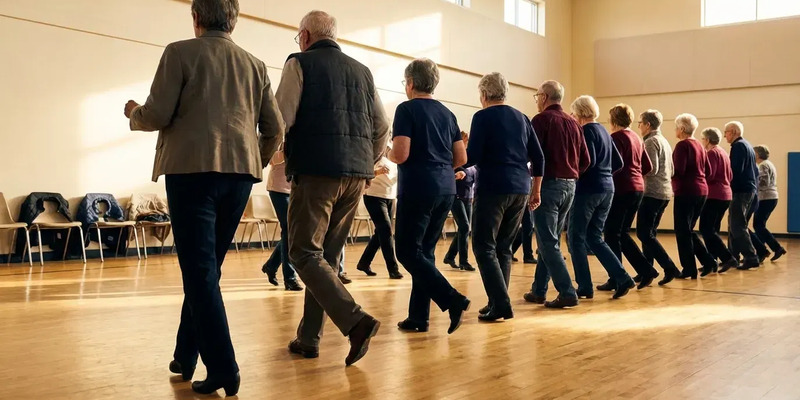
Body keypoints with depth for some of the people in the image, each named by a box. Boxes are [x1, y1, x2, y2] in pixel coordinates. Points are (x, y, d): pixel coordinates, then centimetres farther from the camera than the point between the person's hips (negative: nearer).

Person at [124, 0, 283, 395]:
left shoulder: (180, 53, 0)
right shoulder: (255, 64, 13)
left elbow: (158, 115, -7)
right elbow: (275, 128, 10)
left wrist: (133, 113, 15)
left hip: (193, 169, -5)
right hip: (239, 173, 5)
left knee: (200, 271, -3)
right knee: (206, 267, 15)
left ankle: (222, 370, -7)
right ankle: (186, 356, 24)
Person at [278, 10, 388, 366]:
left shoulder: (300, 63, 3)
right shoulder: (361, 71, 18)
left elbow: (280, 119, -7)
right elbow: (382, 128, 17)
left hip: (316, 171, -6)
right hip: (356, 175, 6)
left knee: (306, 253, -2)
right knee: (328, 255, 12)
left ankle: (355, 320, -19)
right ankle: (308, 338, 15)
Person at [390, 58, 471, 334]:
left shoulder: (407, 109, -6)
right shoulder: (447, 113, 13)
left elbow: (401, 154, -16)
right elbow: (461, 158, 12)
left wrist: (387, 153, 5)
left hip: (417, 188, -7)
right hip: (446, 189, 7)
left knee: (408, 252, -1)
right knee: (424, 251, 12)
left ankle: (453, 301, -13)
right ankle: (418, 316, 13)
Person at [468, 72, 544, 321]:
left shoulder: (482, 117, -3)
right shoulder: (521, 118, 15)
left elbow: (472, 157, -11)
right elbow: (538, 157, 13)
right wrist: (536, 190, 20)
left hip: (493, 188, -6)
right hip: (520, 190, 6)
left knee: (484, 247, -2)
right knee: (503, 247, 14)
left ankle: (500, 304, -12)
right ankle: (499, 302, 14)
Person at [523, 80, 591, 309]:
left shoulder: (541, 120, -7)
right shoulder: (573, 123, 11)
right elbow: (585, 160, 10)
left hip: (548, 185, -7)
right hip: (569, 186, 7)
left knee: (548, 242, -4)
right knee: (550, 240, 14)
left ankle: (567, 293, -10)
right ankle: (538, 291, 22)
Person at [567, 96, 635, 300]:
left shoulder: (587, 130, -10)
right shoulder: (604, 131, 16)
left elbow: (589, 161, -21)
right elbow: (618, 162, 17)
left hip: (588, 189, -8)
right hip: (607, 188, 8)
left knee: (576, 237, 3)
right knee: (594, 237, 14)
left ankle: (585, 287, 4)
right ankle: (622, 278, 6)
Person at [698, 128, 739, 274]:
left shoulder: (712, 153, -10)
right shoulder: (723, 153, 17)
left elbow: (708, 175, -18)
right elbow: (729, 175, 20)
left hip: (714, 196, -10)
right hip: (725, 195, 10)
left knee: (706, 230, -9)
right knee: (712, 229, 13)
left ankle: (728, 258, -16)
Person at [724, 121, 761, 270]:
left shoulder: (738, 146, -11)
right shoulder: (747, 146, 19)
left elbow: (735, 170, -22)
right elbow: (755, 170, 21)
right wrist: (754, 185, 19)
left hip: (741, 190, -10)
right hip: (750, 189, 10)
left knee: (737, 226, -9)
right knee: (735, 225, 13)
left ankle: (751, 258, -12)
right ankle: (733, 257, 17)